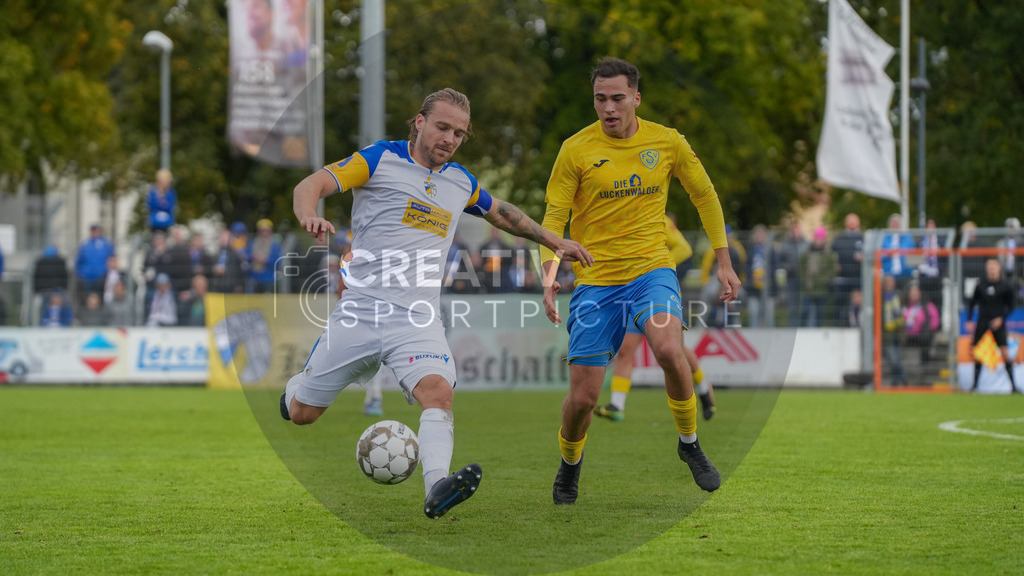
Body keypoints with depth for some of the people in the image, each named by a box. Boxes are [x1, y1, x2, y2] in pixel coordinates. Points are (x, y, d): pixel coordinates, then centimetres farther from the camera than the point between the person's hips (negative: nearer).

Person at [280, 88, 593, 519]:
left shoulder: (461, 183, 15)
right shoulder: (380, 159, 0)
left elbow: (500, 213, 36)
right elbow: (311, 185, -9)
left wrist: (553, 240, 35)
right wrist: (309, 217, -30)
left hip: (417, 318, 2)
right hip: (361, 307, -2)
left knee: (437, 391, -28)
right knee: (301, 413, 6)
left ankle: (436, 488, -45)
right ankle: (298, 384, 42)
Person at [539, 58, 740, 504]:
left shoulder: (667, 142, 2)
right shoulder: (576, 150, -4)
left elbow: (704, 196, 15)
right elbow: (554, 217, -2)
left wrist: (724, 261, 12)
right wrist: (549, 274, -17)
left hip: (651, 269, 0)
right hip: (595, 280, 0)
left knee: (669, 350, -30)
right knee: (583, 397, -5)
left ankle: (689, 443, -5)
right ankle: (569, 464, 28)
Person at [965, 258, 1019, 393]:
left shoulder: (1005, 287, -1)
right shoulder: (980, 286, 3)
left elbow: (1010, 307, 6)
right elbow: (972, 303, 12)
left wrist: (1001, 319, -8)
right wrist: (969, 320, 3)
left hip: (997, 323, -2)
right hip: (982, 322, 2)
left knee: (1005, 352, -10)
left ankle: (1013, 385, -5)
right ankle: (975, 383, 11)